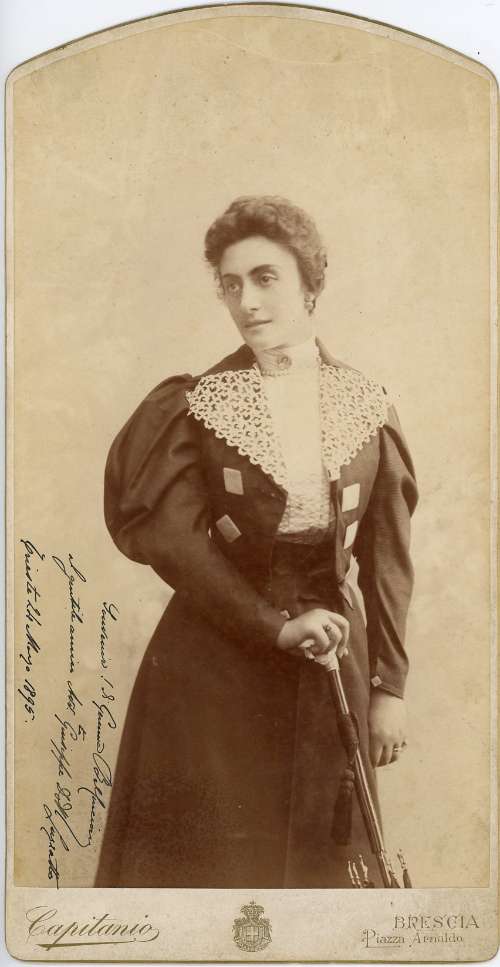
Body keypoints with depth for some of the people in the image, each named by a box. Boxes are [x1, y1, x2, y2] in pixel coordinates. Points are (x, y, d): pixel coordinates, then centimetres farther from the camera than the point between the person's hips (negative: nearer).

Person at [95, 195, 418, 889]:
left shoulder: (368, 409, 1)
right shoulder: (200, 404, -3)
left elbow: (388, 558, 3)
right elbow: (174, 539, -9)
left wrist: (389, 687, 1)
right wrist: (276, 625, -17)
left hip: (331, 661, 2)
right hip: (213, 663, -1)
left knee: (311, 853, 11)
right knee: (207, 856, 5)